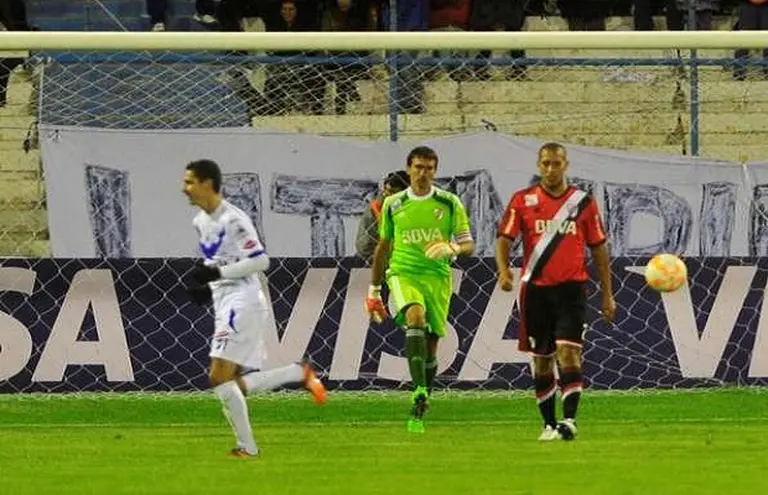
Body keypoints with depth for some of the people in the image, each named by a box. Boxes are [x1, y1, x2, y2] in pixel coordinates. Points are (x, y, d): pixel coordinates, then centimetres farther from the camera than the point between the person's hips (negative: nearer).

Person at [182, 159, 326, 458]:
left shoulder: (233, 220, -14)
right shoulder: (200, 222, 14)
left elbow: (260, 260, -18)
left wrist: (218, 273, -22)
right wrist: (204, 286, 9)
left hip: (242, 303, -10)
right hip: (224, 304, 10)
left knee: (219, 378, -15)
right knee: (239, 385, 8)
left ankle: (246, 446, -10)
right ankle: (300, 373, 18)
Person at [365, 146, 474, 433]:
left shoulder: (450, 204, 4)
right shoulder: (393, 205, 9)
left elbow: (469, 245, 3)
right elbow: (383, 247, 19)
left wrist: (451, 249, -21)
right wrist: (374, 290, 22)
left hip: (437, 277, 1)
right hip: (402, 273, -1)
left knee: (430, 344, 2)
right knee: (415, 317, -31)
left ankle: (419, 410, 18)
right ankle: (419, 390, -42)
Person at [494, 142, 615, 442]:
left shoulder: (583, 203, 5)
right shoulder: (523, 200, 4)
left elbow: (599, 249, 10)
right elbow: (504, 239, -1)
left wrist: (607, 294, 8)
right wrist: (503, 269, -22)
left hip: (571, 288, -1)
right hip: (536, 290, 1)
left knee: (568, 351, -16)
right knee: (541, 359, 7)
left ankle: (569, 420, -21)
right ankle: (549, 424, 16)